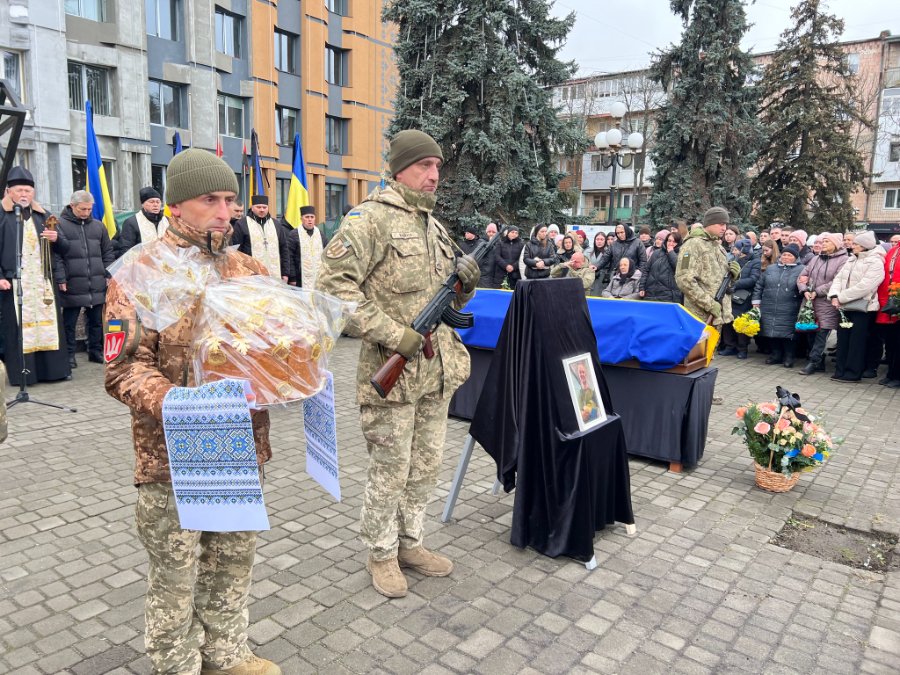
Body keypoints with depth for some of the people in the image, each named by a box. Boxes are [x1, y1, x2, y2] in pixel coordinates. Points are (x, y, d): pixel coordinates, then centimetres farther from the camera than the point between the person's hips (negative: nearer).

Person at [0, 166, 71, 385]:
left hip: (43, 282, 4)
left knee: (48, 324, 5)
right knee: (18, 329, -3)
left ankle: (53, 368, 11)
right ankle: (20, 373, 2)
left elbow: (64, 248, 15)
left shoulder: (43, 216, 16)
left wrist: (56, 239, -7)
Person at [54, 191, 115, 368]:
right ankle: (69, 354, 16)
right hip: (72, 286, -4)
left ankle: (96, 351, 24)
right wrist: (60, 279, -11)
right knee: (69, 322, 6)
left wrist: (109, 275, 7)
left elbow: (108, 253, 15)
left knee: (97, 321, 12)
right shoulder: (60, 225, -4)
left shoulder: (98, 226, 10)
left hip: (97, 285, 4)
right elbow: (55, 255, -6)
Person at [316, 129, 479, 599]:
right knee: (390, 471, 5)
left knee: (426, 466, 17)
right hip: (392, 370, -8)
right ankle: (381, 553, 25)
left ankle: (409, 543, 35)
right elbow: (334, 283, -19)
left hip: (437, 369, 8)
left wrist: (464, 283, -2)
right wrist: (391, 333, -20)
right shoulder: (373, 218, -10)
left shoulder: (435, 227, 15)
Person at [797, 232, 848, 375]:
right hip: (810, 301, 6)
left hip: (827, 303, -6)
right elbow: (802, 276, 13)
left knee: (822, 333, -7)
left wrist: (817, 292, -15)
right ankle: (820, 363, 16)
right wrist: (805, 290, -5)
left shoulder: (843, 260, -4)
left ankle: (813, 362, -4)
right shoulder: (816, 259, 17)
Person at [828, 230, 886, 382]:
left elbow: (864, 286, -19)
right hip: (846, 307, 7)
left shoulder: (876, 263, -9)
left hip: (862, 308, -7)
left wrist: (841, 297, -17)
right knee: (842, 339, 9)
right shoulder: (851, 259, 14)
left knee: (857, 341, -1)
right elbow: (839, 278, 9)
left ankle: (853, 372, 7)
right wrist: (834, 295, -9)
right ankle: (841, 370, 16)